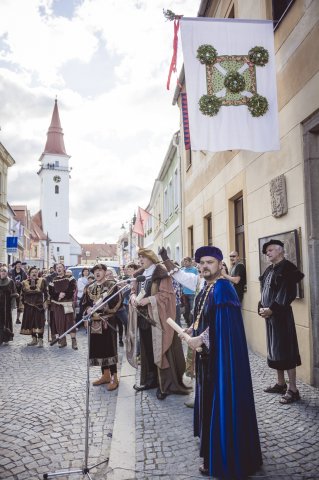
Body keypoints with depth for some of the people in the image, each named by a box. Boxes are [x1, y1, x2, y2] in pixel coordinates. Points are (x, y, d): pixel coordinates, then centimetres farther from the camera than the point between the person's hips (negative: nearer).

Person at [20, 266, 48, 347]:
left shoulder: (42, 281, 0)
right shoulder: (24, 283, 4)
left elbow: (45, 292, 3)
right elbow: (22, 294, 11)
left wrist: (44, 302, -3)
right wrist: (23, 303, 5)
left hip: (39, 305, -3)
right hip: (28, 306, 3)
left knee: (39, 322, -5)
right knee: (30, 322, 6)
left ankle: (40, 340, 1)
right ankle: (34, 339, 18)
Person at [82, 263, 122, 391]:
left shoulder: (112, 285, -3)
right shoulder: (89, 288, 13)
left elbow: (117, 302, -13)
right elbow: (85, 303, 10)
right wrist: (89, 310, -9)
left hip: (108, 321, -6)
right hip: (94, 322, 6)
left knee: (109, 348, -5)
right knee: (98, 348, 10)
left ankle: (114, 378, 4)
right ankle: (106, 375, 23)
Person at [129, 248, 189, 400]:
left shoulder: (161, 273, -9)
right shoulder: (139, 275, 13)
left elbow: (166, 294, -15)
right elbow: (133, 290, 17)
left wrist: (148, 299, -22)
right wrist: (133, 297, -6)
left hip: (158, 317, -7)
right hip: (143, 317, 7)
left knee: (160, 349, -3)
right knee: (147, 349, 13)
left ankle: (165, 384, 7)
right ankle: (149, 379, 26)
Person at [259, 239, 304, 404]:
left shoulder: (287, 268, -12)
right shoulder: (269, 270, 13)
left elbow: (287, 293, -20)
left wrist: (272, 309, -21)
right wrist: (261, 308, 1)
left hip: (281, 315, -9)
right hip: (269, 315, 9)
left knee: (285, 350, -4)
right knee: (274, 349, 15)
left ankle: (293, 389, 5)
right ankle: (281, 383, 28)